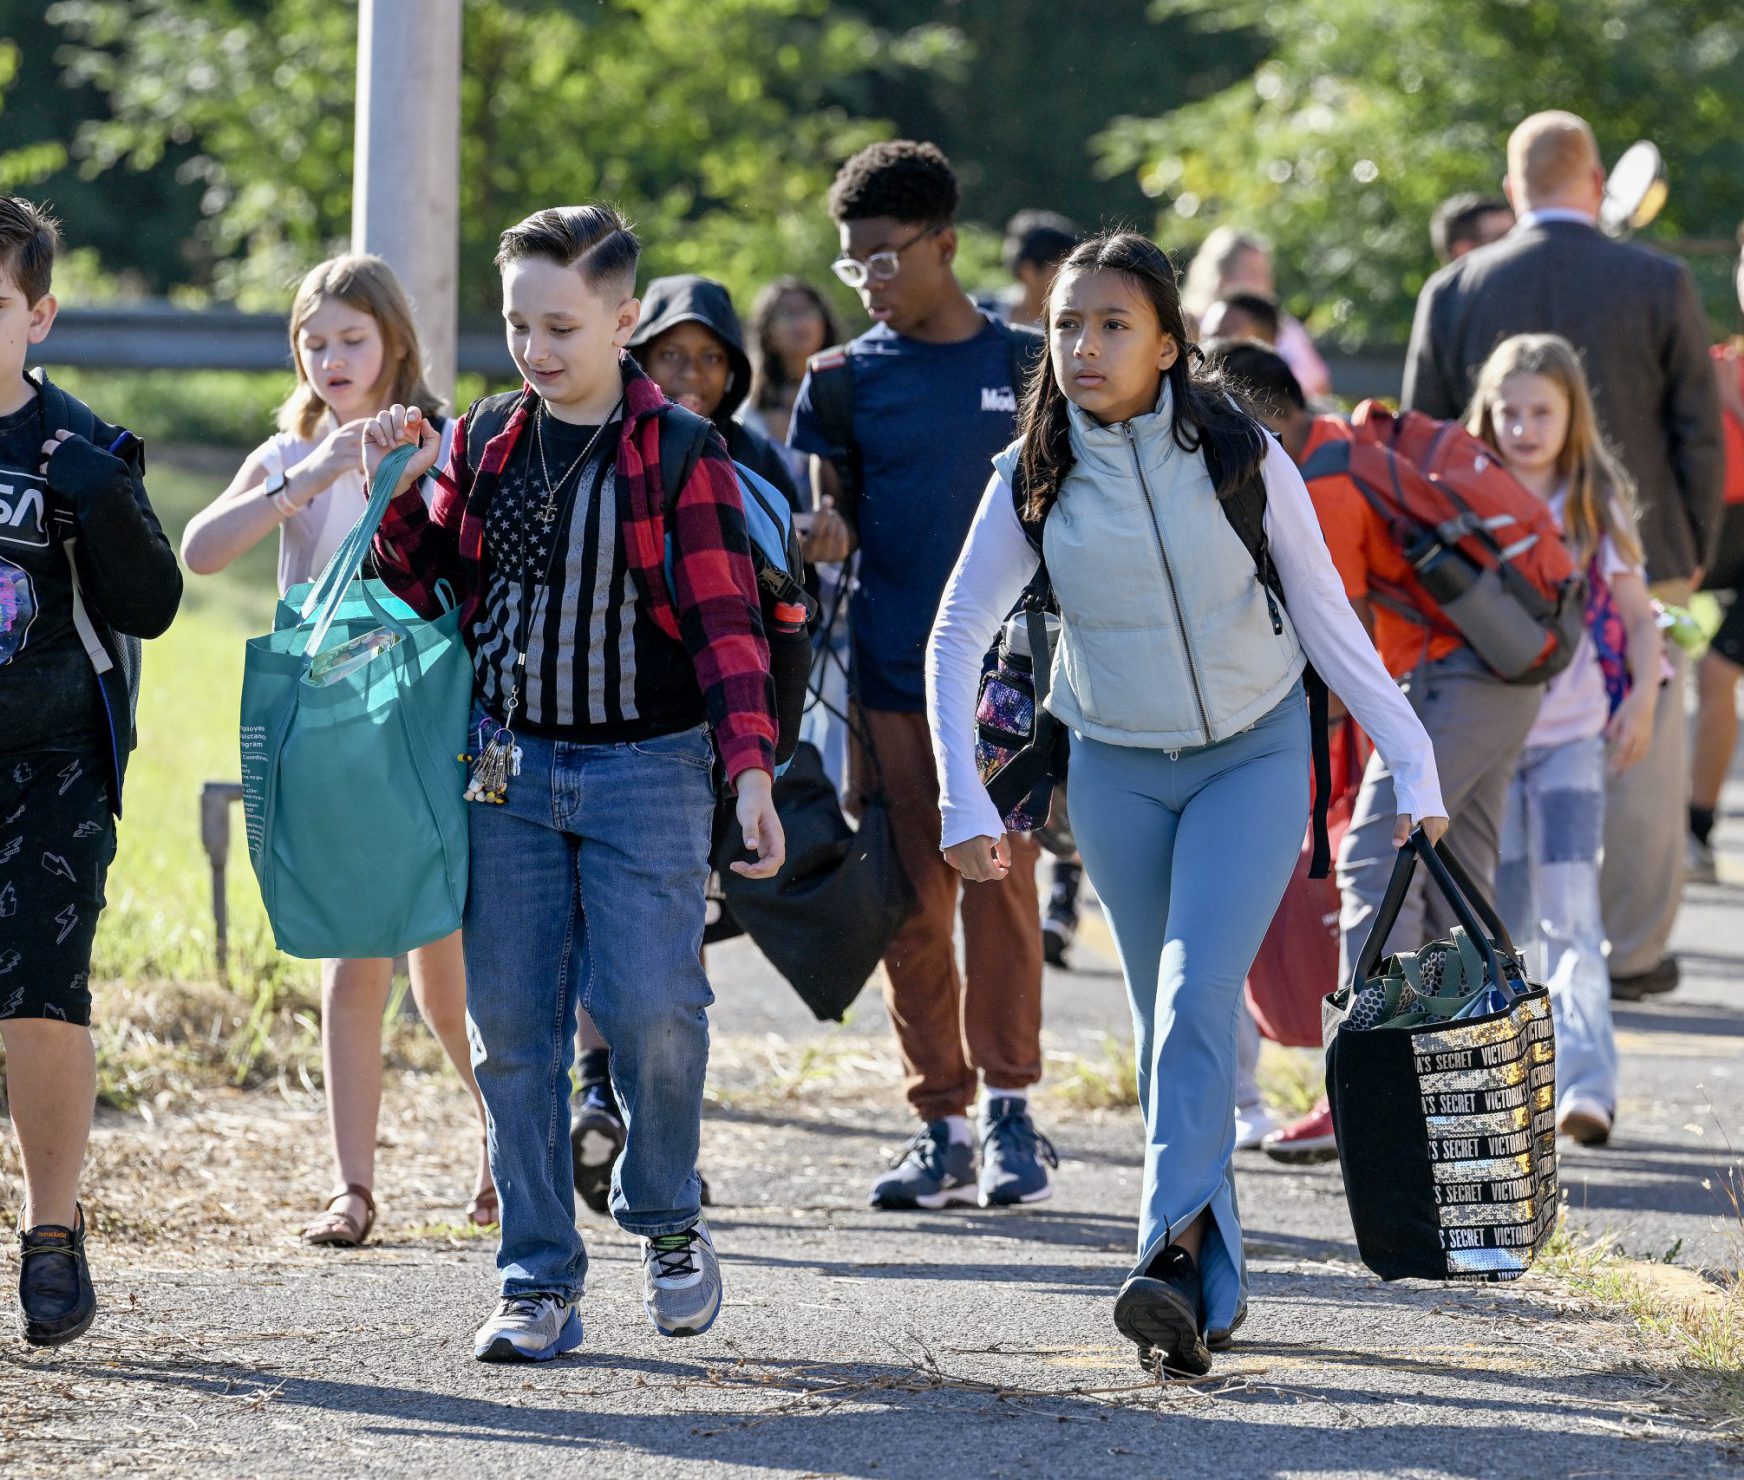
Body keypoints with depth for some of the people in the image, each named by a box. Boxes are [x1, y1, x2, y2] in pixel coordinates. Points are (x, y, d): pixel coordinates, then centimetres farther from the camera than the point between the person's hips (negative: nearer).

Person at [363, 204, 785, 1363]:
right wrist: (404, 492, 0)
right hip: (512, 764, 4)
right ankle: (540, 1282, 8)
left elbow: (726, 617, -8)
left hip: (646, 763, -4)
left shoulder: (679, 452, -5)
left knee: (647, 1006, -13)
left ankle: (668, 1221, 14)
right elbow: (432, 583, 17)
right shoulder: (488, 439, 8)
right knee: (513, 1027, 1)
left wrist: (750, 765, -17)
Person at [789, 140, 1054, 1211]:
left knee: (998, 879, -9)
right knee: (912, 900, 1)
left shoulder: (1024, 367, 5)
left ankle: (1010, 1111, -5)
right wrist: (827, 527, -15)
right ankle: (942, 1124, 7)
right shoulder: (846, 379, 8)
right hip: (890, 672, 2)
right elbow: (836, 508, 9)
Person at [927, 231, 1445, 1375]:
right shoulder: (1032, 481, -8)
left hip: (1253, 756, -3)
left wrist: (1414, 765, -5)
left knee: (1197, 994, -20)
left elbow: (1328, 620, -5)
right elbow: (957, 639, -4)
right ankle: (1216, 1283, 16)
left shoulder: (1239, 457, -13)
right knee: (1168, 1020, 8)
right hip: (1118, 770, 3)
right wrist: (965, 802, -14)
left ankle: (1177, 1257, -28)